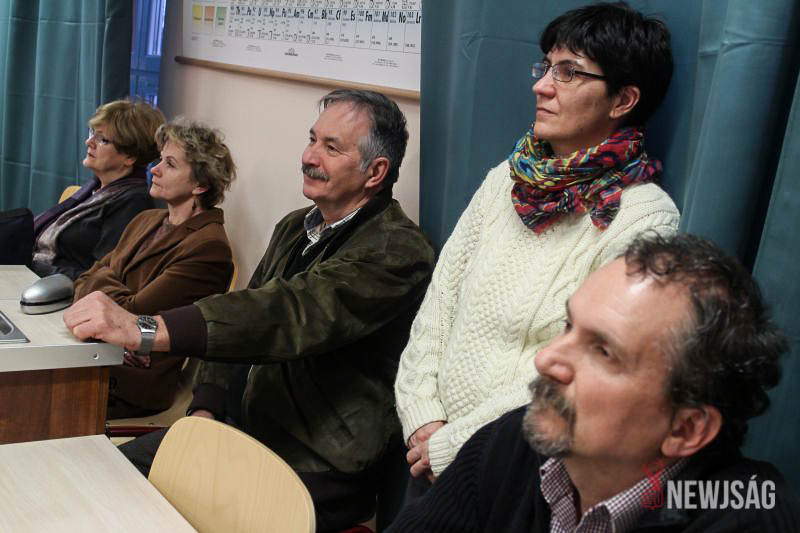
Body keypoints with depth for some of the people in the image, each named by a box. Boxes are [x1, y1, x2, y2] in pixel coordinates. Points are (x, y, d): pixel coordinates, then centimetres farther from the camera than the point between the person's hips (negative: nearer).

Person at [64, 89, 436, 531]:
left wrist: (144, 330, -39)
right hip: (239, 428, 8)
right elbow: (246, 316, 15)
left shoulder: (398, 249, -18)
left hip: (316, 468, -8)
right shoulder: (294, 228, 12)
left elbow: (293, 312, -31)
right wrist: (206, 410, -2)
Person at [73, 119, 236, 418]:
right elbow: (85, 281, 12)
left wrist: (100, 277, 2)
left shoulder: (208, 248, -16)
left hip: (129, 387, -7)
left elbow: (129, 314, -18)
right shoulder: (146, 221, 14)